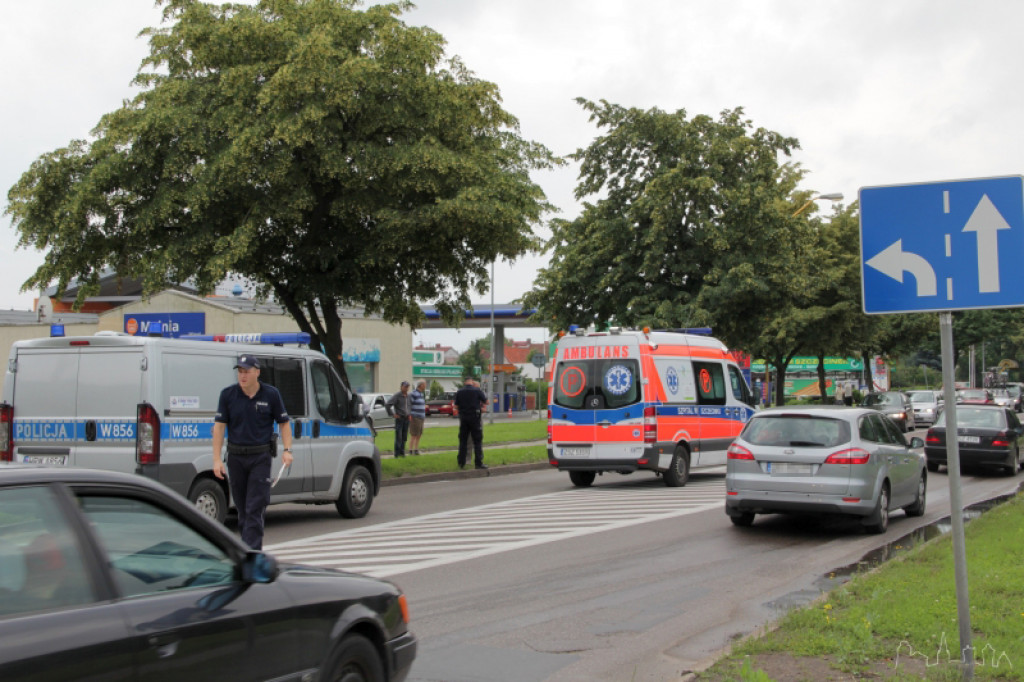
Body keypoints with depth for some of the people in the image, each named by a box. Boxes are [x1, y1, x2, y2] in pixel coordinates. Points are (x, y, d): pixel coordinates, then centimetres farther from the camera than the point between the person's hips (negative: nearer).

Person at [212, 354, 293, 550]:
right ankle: (250, 544, 26)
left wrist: (287, 450, -6)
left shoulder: (271, 394, -2)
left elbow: (283, 423, 6)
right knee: (242, 508, 12)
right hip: (235, 456, 2)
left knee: (255, 509, -8)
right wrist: (217, 459, -7)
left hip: (261, 456, -2)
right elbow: (219, 426, 0)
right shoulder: (228, 394, 0)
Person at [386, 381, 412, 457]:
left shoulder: (408, 396, 9)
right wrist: (393, 414, -13)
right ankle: (397, 453, -6)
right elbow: (387, 405, -17)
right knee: (398, 436, -9)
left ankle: (402, 452, 12)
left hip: (406, 418, 6)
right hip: (399, 418, -6)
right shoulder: (397, 396, -11)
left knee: (404, 436, 6)